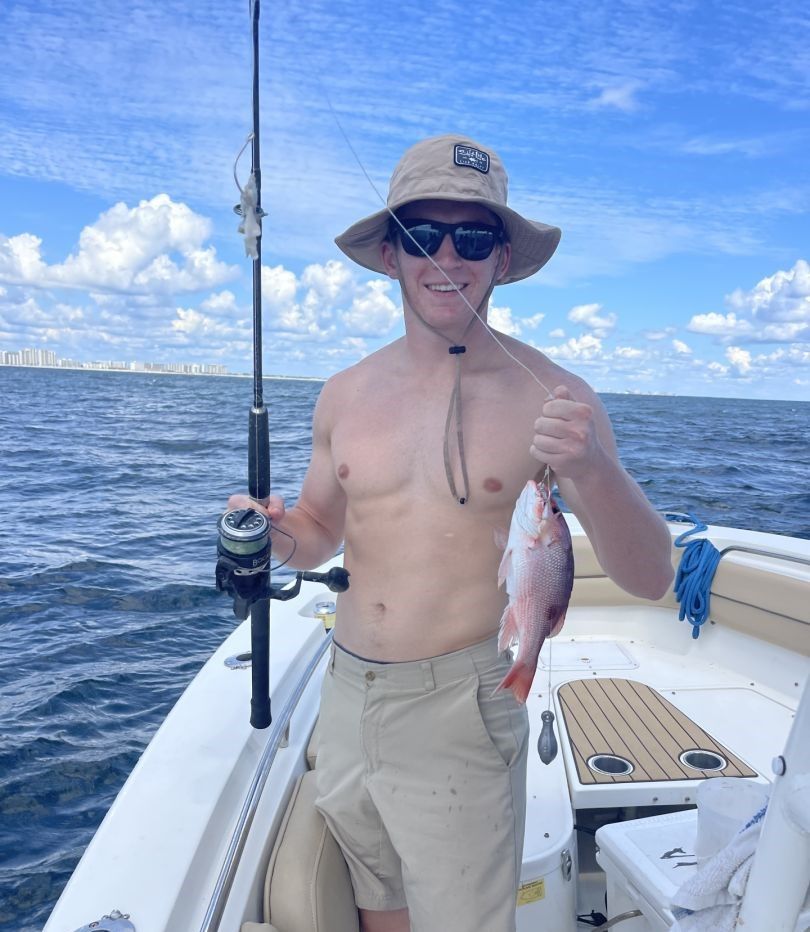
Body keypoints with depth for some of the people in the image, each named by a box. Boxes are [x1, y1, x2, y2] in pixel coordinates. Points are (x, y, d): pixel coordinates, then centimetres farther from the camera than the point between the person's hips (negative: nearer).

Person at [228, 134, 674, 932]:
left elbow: (650, 579, -13)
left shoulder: (548, 395, -12)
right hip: (344, 697, 5)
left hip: (459, 715, -4)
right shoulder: (346, 395, 1)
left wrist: (593, 467, -31)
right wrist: (276, 534, -9)